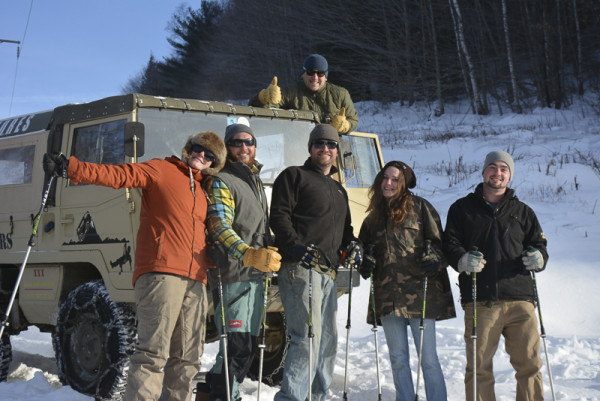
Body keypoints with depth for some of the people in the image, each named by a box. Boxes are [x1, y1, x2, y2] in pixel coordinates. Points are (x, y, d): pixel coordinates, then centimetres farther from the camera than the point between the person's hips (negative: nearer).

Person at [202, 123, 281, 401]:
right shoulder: (222, 182, -5)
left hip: (256, 274, 9)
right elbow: (219, 227, -19)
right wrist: (248, 255, -31)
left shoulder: (255, 181, 22)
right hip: (233, 275, -9)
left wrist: (268, 254, 32)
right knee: (238, 344, -14)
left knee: (248, 343, 12)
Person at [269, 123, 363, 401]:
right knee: (307, 339, -17)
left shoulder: (338, 190, 28)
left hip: (328, 273, 9)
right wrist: (296, 246, -21)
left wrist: (351, 244, 12)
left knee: (327, 341, 10)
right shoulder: (294, 176, 5)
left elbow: (344, 227, 34)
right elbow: (279, 216, -7)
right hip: (300, 268, -8)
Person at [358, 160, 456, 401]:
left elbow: (439, 242, 1)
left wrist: (434, 261, -18)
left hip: (419, 294, -4)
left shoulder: (420, 207, 2)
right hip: (387, 296, 5)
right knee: (397, 358, 8)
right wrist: (365, 263, 3)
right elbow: (364, 246, 24)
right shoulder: (374, 216, 16)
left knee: (428, 357, -3)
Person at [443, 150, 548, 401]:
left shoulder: (522, 211, 20)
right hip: (480, 301, -1)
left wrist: (538, 258, -4)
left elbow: (539, 243, 20)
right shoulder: (462, 208, 15)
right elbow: (449, 242, 8)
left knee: (529, 363, -5)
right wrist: (463, 260, -14)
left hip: (519, 298, 1)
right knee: (478, 367, -2)